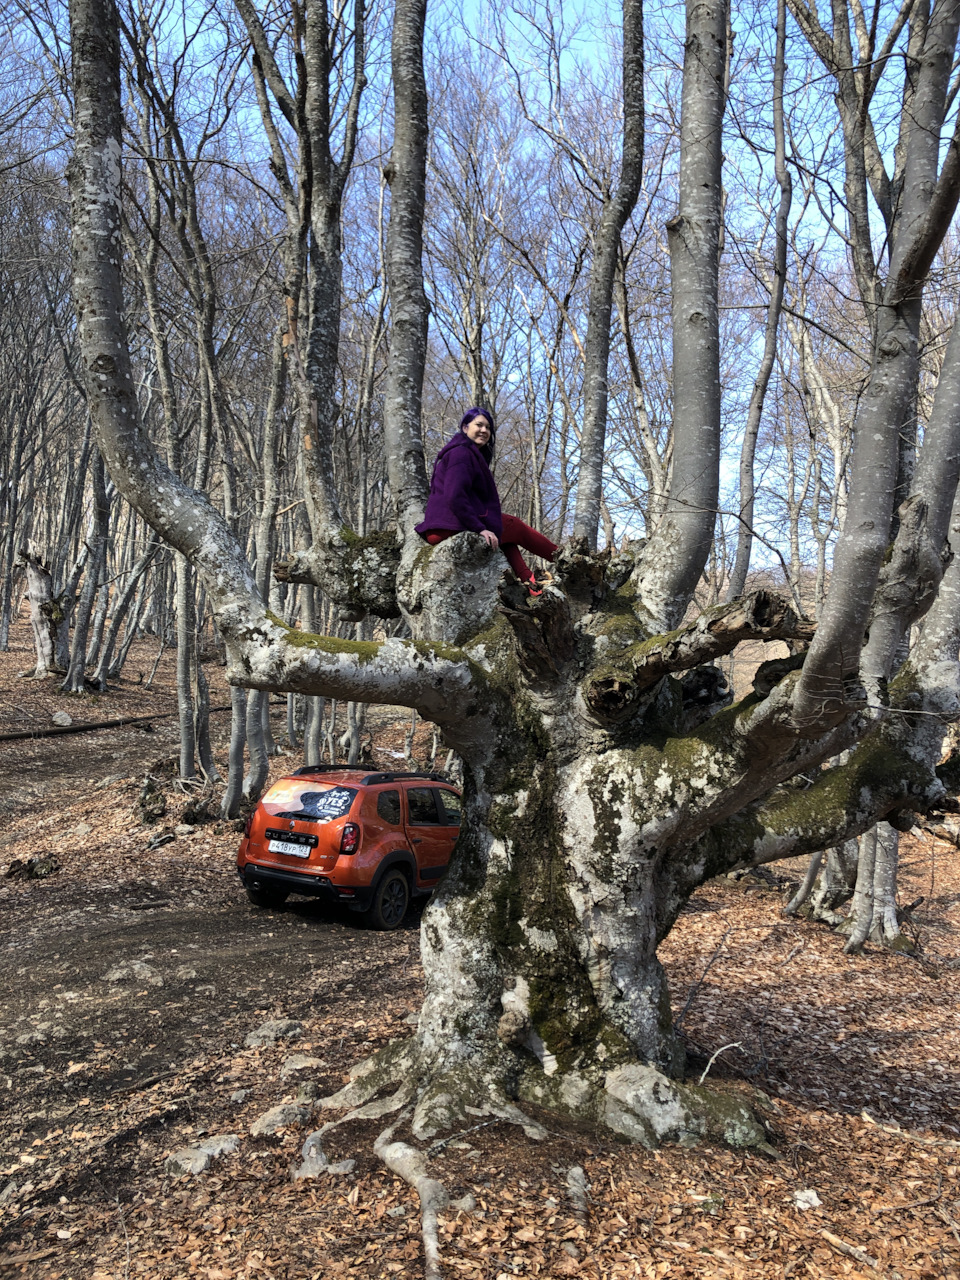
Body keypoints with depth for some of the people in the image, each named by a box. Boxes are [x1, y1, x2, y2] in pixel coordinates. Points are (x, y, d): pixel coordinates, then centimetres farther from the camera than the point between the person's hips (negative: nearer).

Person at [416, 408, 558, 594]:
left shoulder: (470, 453, 21)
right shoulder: (462, 453, -11)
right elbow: (455, 497, -23)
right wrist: (480, 529, -24)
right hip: (453, 528, -10)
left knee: (507, 528, 24)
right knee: (515, 526, 7)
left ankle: (529, 581, 16)